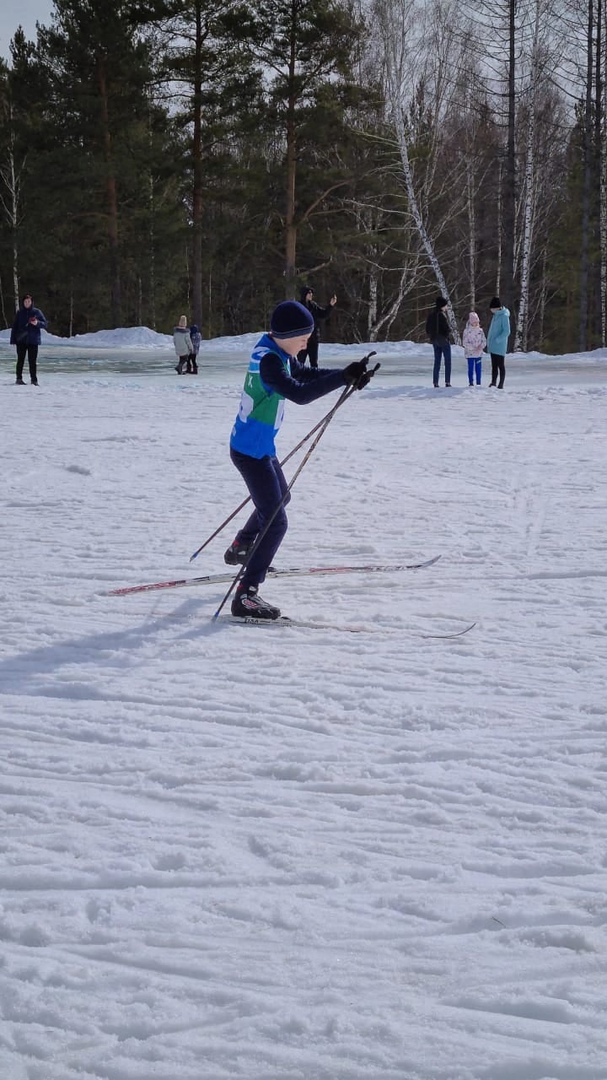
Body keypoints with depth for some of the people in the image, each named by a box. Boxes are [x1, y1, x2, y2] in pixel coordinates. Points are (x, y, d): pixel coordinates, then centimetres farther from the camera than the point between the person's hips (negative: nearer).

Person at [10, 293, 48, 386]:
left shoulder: (36, 312, 3)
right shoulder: (19, 313, 6)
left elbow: (44, 324, 1)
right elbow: (15, 327, 6)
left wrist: (37, 323, -19)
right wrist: (13, 339, -1)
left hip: (33, 340, -1)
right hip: (21, 340, 1)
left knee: (32, 361, -1)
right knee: (20, 360, 3)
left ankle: (34, 379, 5)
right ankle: (19, 378, 9)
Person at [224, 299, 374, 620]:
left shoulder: (277, 352, 4)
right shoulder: (268, 360, -26)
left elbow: (307, 375, 13)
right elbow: (299, 394, -36)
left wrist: (348, 374, -3)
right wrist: (343, 377, -37)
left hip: (260, 446, 10)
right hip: (251, 450, -10)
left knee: (280, 497, 33)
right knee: (275, 521, -12)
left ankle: (240, 549, 52)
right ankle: (245, 596, -13)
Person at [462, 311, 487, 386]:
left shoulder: (480, 330, 6)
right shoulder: (467, 331, -4)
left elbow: (484, 341, 8)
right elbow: (465, 343, -8)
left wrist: (481, 346, -13)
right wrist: (473, 348, -16)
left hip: (479, 353, 3)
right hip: (470, 353, -3)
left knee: (478, 368, 5)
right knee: (471, 368, 0)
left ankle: (478, 383, 12)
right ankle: (471, 382, 7)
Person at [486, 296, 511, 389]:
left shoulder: (504, 316, -14)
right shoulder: (495, 315, 12)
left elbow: (506, 332, -19)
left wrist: (497, 340, -21)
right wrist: (489, 341, 14)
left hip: (499, 347, -8)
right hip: (493, 347, 8)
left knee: (501, 365, -1)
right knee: (494, 365, 11)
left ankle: (501, 384, 3)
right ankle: (493, 382, 16)